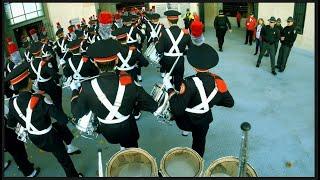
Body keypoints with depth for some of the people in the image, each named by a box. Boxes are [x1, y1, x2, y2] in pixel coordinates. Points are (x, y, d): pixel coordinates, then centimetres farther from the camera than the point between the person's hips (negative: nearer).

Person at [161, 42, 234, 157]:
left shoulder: (190, 83, -33)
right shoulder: (219, 81, -16)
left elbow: (177, 109, -34)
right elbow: (229, 103, -3)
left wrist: (170, 89, -22)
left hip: (186, 121, -5)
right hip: (204, 121, 5)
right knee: (199, 143, 30)